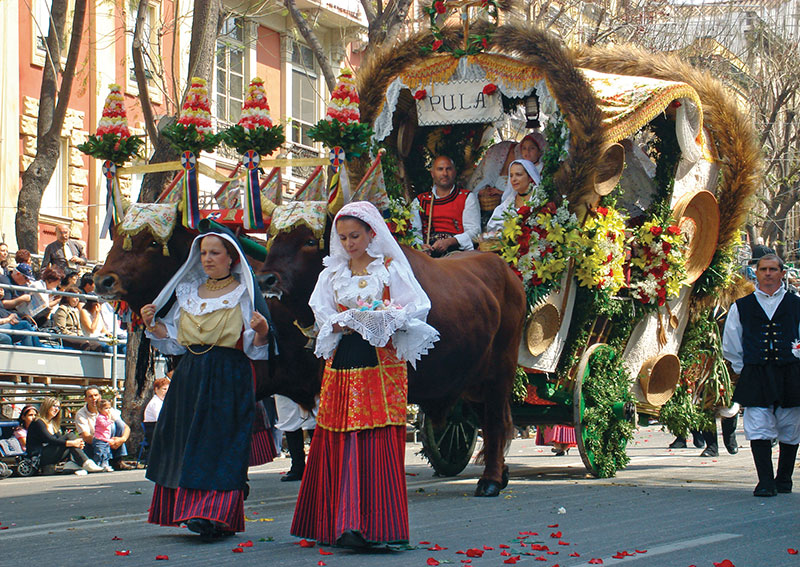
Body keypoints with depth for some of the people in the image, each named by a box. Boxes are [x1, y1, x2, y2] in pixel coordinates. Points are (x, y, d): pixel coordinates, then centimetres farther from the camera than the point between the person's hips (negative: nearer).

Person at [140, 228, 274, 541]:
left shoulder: (244, 294, 2)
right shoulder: (188, 292, 16)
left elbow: (255, 347, -4)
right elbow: (175, 339, 17)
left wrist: (261, 331, -25)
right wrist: (153, 324, 1)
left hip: (230, 380, -5)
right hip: (190, 376, 5)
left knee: (221, 443, -12)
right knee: (186, 442, 3)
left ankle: (214, 515, -19)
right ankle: (188, 509, 10)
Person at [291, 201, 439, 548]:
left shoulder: (391, 269, 4)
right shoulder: (332, 273, 15)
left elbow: (417, 309, -3)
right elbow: (322, 315, 8)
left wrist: (381, 319, -16)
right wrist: (343, 324, -12)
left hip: (382, 362, -4)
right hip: (342, 363, 4)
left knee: (378, 442, -11)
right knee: (337, 444, 0)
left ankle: (372, 524, -14)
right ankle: (339, 523, 6)